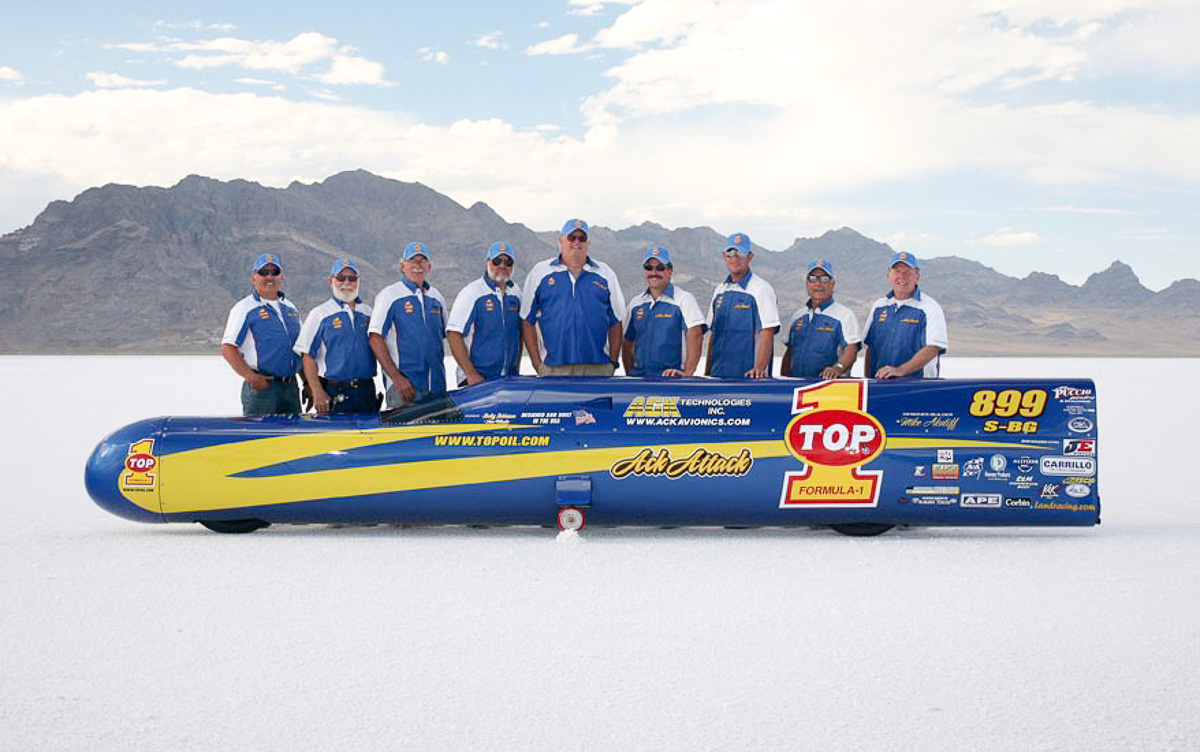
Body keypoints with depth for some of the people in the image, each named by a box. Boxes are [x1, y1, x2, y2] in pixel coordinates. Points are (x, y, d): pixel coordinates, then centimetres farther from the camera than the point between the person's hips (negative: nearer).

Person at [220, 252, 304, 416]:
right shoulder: (244, 308, -3)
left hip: (291, 388, 6)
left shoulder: (290, 308, 17)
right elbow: (227, 349, -10)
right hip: (261, 386, -6)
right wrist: (251, 377, -19)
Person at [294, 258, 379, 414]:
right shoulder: (319, 314, 3)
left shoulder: (368, 313, 15)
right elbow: (308, 356, -2)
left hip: (367, 393, 4)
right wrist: (317, 392, -12)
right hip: (334, 393, -4)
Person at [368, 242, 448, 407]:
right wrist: (397, 378, -15)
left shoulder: (436, 297, 17)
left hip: (437, 386, 5)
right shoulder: (389, 295, 0)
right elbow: (374, 338, -8)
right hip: (404, 385, -5)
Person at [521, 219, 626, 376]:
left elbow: (616, 323, 14)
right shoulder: (540, 272, 9)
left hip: (598, 368, 1)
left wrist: (613, 362, 5)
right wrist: (537, 363, 0)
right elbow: (527, 321, 9)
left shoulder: (605, 273, 14)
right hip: (553, 368, -1)